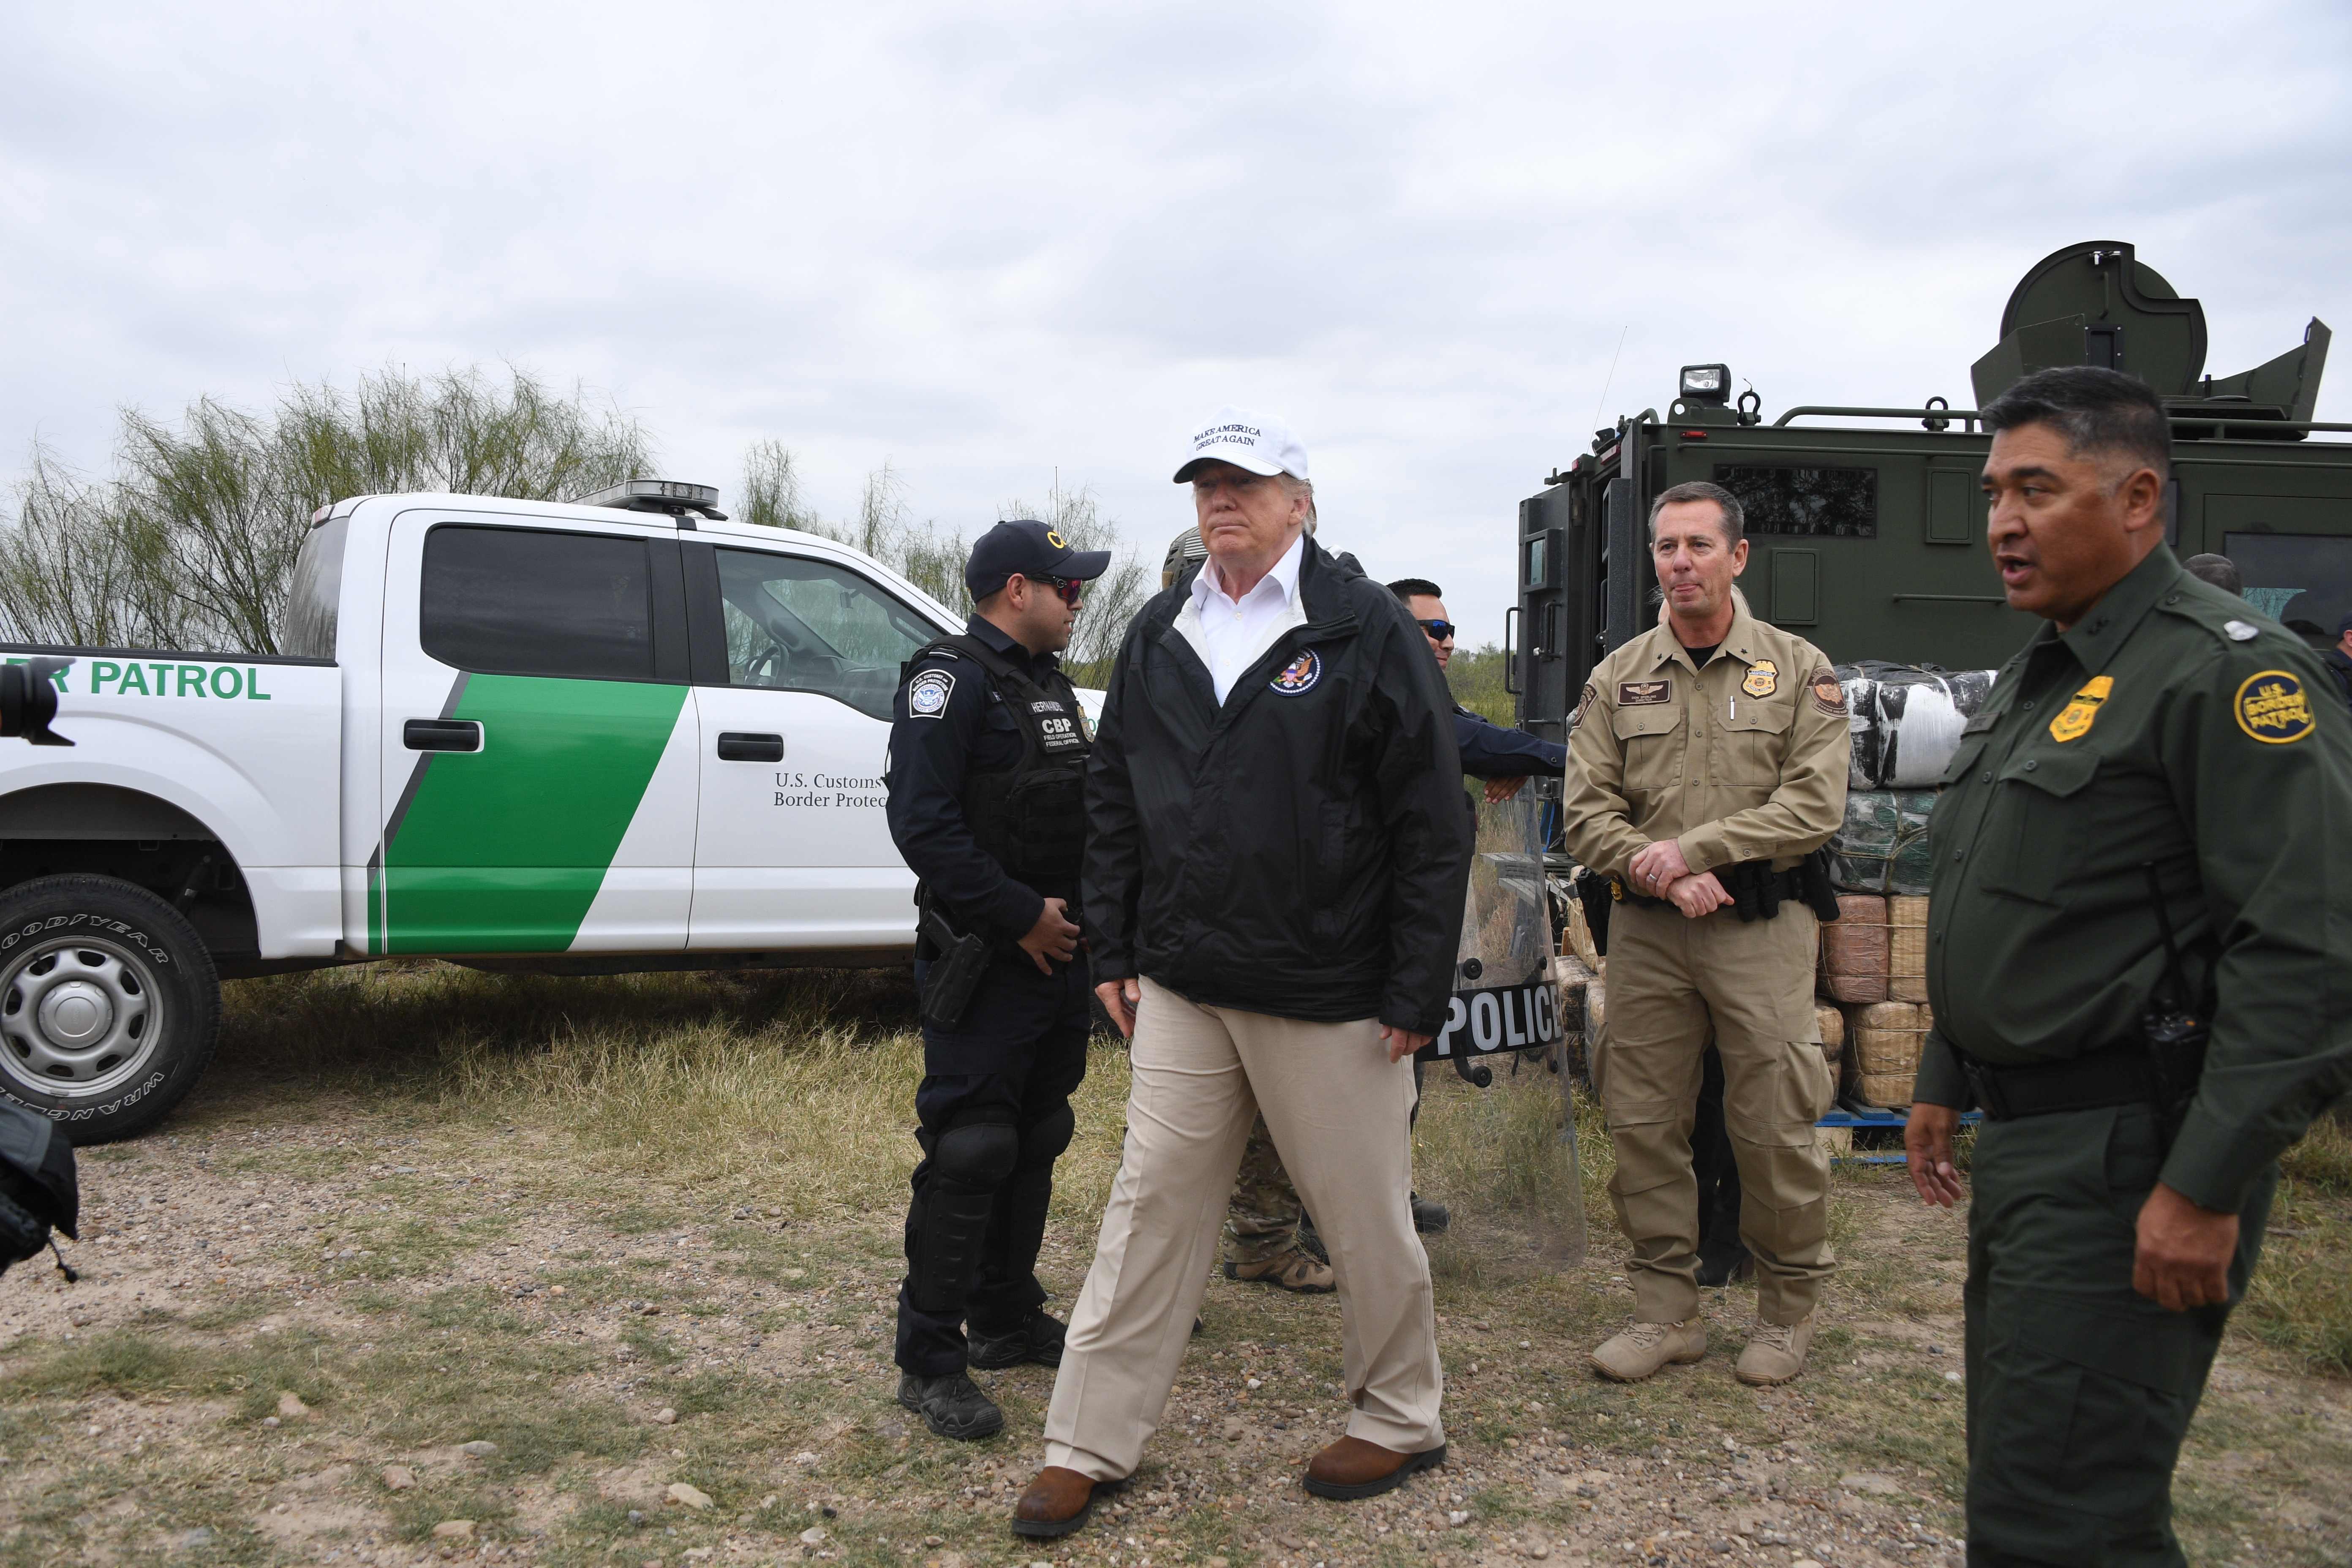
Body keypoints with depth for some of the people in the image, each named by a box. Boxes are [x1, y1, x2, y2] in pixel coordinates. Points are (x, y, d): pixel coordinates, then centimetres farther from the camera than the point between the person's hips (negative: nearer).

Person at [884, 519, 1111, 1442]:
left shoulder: (1048, 682, 17)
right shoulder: (951, 679, -12)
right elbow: (923, 822, -21)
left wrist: (1084, 916, 9)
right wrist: (1021, 914, -20)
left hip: (1058, 952, 9)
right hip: (985, 962, -9)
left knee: (1035, 1144, 16)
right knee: (969, 1153, -6)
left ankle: (1008, 1321, 30)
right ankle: (929, 1361, 5)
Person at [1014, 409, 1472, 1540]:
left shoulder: (1366, 631, -6)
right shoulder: (1159, 635, 9)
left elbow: (1433, 825, -8)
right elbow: (1113, 800, 15)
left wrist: (1418, 992, -10)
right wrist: (1115, 951, 10)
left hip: (1328, 997, -4)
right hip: (1183, 988, 5)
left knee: (1364, 1215, 10)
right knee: (1151, 1206, 9)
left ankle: (1400, 1420, 32)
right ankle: (1089, 1446, 21)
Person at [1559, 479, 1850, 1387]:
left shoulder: (1799, 671, 3)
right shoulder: (1617, 679, 8)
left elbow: (1815, 806, -7)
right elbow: (1586, 812, 2)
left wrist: (1694, 847, -15)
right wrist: (1661, 872, -14)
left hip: (1762, 930, -2)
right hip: (1645, 934, 3)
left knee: (1775, 1128, 2)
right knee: (1643, 1125, 6)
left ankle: (1787, 1311, 23)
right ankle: (1667, 1312, 20)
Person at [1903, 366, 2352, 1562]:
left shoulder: (2226, 673, -15)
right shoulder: (2035, 676, 15)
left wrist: (2207, 1190, -22)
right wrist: (1944, 1084, 21)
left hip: (2128, 1153, -9)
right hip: (2023, 1139, 9)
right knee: (2020, 1465, 20)